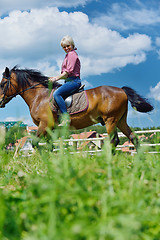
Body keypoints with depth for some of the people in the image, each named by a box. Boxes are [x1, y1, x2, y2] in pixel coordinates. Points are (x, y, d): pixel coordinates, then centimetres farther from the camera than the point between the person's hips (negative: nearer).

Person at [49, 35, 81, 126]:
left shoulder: (72, 54, -5)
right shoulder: (68, 55, 25)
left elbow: (69, 71, -15)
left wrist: (57, 78, -11)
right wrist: (55, 78, 14)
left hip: (73, 81, -11)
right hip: (69, 81, 11)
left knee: (56, 93, -28)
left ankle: (66, 118, -34)